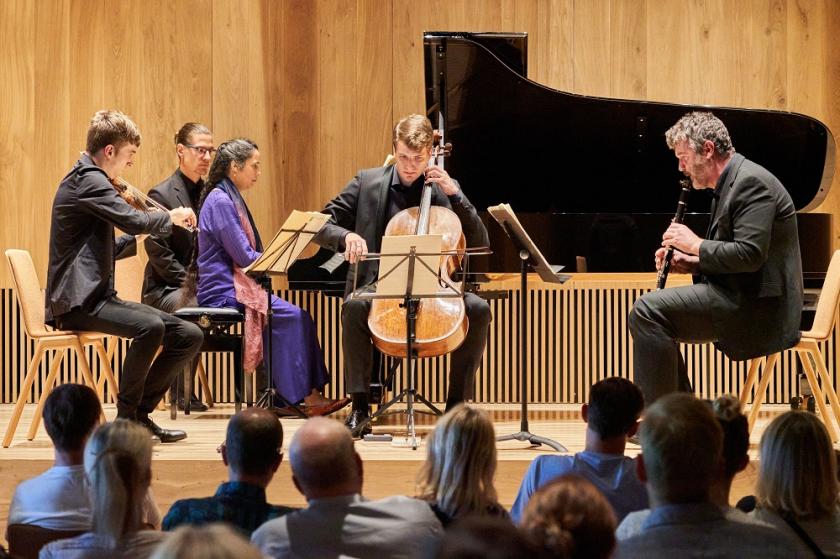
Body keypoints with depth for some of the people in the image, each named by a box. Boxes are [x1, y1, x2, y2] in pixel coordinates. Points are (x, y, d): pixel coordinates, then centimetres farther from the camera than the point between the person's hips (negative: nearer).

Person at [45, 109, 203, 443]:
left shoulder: (89, 180, 20)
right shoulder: (88, 180, -11)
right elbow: (133, 220, -25)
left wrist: (136, 241, 10)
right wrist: (170, 218, -6)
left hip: (96, 297, 10)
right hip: (78, 301, -10)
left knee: (189, 336, 1)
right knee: (150, 326, -34)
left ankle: (139, 412, 6)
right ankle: (125, 421, -20)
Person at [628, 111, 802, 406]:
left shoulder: (752, 182, -14)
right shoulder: (729, 185, 19)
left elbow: (750, 255, -25)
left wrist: (695, 245, -13)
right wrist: (691, 263, 7)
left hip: (758, 304, -11)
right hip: (743, 299, 11)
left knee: (647, 310, -19)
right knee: (651, 315, 18)